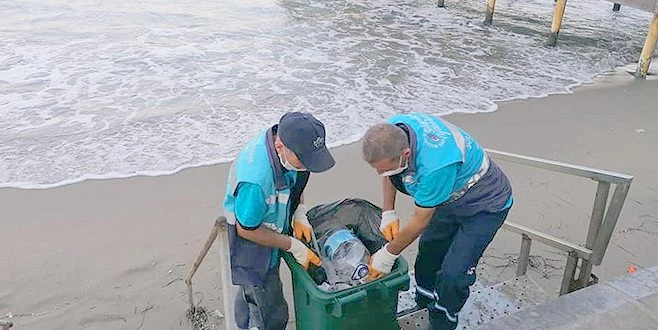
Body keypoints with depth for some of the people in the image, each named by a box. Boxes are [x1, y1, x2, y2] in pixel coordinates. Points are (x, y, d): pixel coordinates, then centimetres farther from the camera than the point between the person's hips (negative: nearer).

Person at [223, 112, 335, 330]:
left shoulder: (285, 139, -19)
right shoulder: (256, 178, -43)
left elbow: (297, 181, 4)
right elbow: (247, 230, -26)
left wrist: (300, 215, -8)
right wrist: (293, 246, -19)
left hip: (270, 227, 8)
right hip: (251, 243, -8)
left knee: (250, 288, 32)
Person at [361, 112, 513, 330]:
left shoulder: (435, 166, -43)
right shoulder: (392, 130, -21)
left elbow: (420, 221, -27)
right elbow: (388, 172, 2)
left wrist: (388, 255, -14)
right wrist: (388, 212, -5)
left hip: (485, 205, -8)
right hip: (452, 196, 8)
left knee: (453, 274, -11)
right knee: (429, 248, 15)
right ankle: (423, 306, 37)